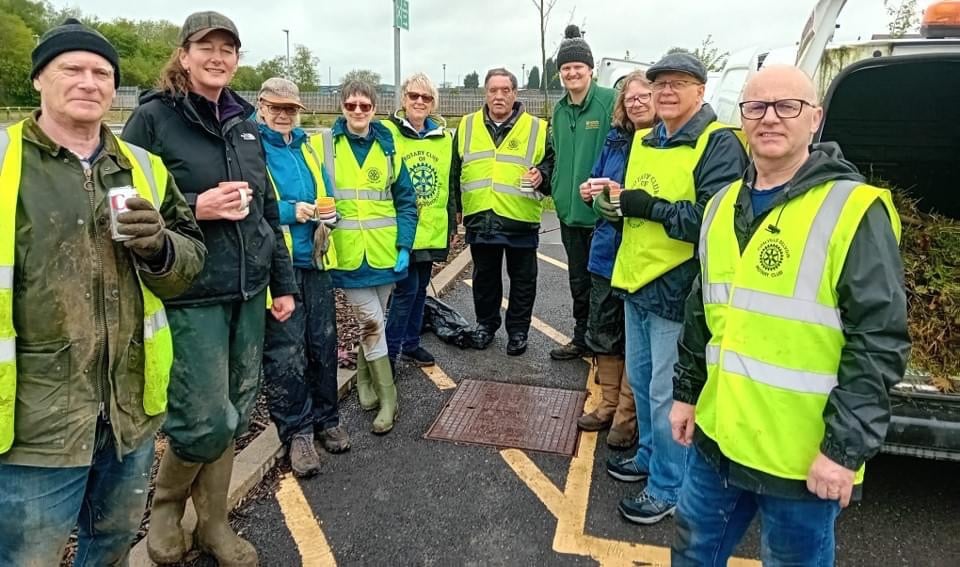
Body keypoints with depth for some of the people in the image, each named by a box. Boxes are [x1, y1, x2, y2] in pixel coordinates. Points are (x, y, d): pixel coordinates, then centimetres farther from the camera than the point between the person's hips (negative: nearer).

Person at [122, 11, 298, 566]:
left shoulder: (244, 123, 12)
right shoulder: (154, 117, -5)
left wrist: (283, 282, 13)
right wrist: (194, 209, -19)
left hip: (248, 291, 6)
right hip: (191, 294, -5)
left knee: (235, 414, 11)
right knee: (208, 420, -5)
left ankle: (214, 521, 31)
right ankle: (166, 501, 27)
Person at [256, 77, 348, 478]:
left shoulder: (307, 148, 15)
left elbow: (326, 192, 24)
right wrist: (290, 211, -20)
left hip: (314, 260, 6)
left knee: (323, 343, 12)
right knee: (286, 352, -2)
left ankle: (326, 418, 29)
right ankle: (297, 431, 14)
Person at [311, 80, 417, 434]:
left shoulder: (388, 147, 6)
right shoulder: (323, 144, -1)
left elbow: (406, 201, 6)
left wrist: (404, 246, -2)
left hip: (384, 252, 3)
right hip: (348, 253, -3)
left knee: (372, 321, 14)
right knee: (371, 321, -5)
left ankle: (365, 382, 34)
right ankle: (387, 396, 7)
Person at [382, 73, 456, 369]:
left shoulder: (444, 137, 10)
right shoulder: (387, 133, -7)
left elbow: (449, 184, 15)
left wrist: (451, 225, 14)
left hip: (432, 230, 5)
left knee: (420, 288, 14)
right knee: (406, 289, -5)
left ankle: (410, 344, 30)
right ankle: (389, 350, 11)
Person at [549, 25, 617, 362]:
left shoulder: (610, 101, -11)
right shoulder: (560, 110, 11)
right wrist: (558, 191, 10)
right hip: (570, 210, 7)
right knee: (579, 282, 18)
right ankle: (582, 340, 33)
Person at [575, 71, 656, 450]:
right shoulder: (615, 139, 9)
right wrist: (589, 191, -2)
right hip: (606, 249, 7)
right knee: (602, 332, 15)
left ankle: (627, 416, 23)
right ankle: (609, 405, 32)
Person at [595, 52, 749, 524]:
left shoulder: (719, 143, -13)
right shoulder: (644, 141, 13)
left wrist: (651, 207, -19)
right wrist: (613, 201, -2)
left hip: (677, 289, -8)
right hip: (636, 282, 8)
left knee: (666, 393, 2)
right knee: (640, 380, 21)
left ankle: (668, 488, 21)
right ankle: (649, 456, 41)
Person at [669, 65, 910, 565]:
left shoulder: (853, 210, -13)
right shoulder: (722, 206, 6)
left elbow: (879, 340, -15)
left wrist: (847, 446, -17)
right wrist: (686, 391, 16)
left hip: (803, 453, -5)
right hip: (719, 435, 6)